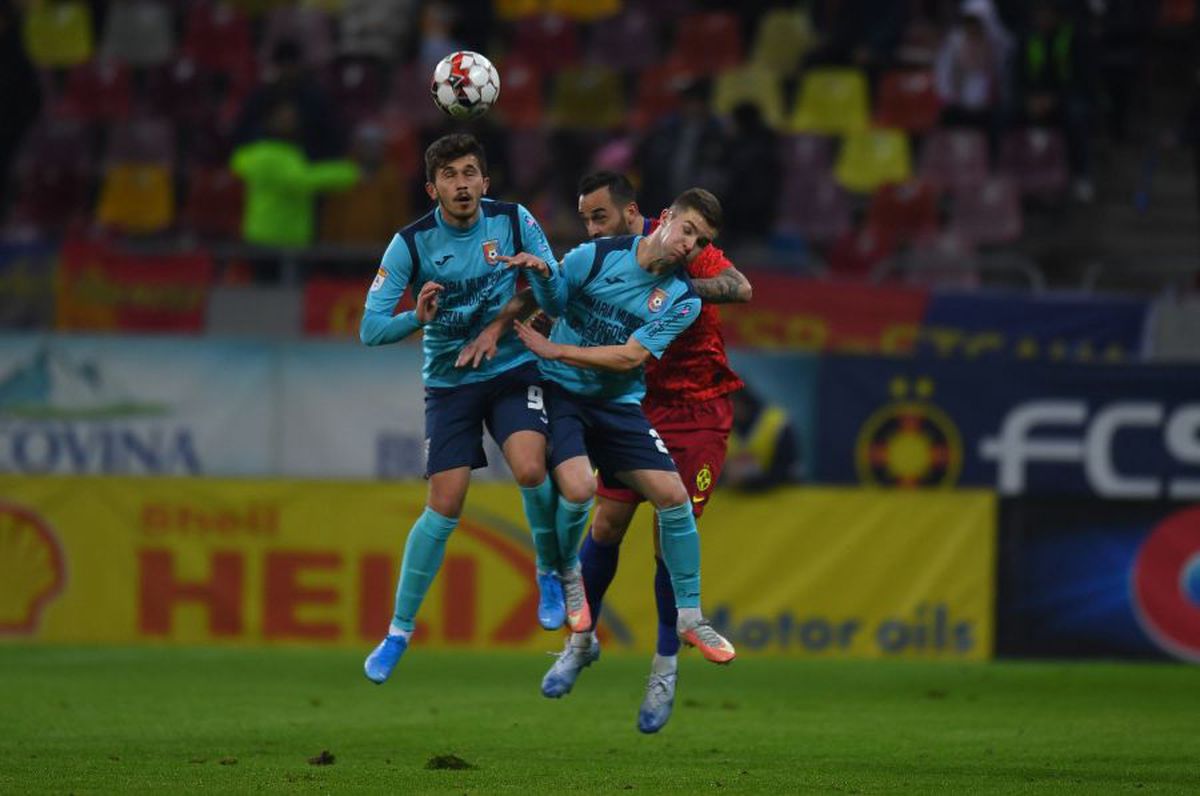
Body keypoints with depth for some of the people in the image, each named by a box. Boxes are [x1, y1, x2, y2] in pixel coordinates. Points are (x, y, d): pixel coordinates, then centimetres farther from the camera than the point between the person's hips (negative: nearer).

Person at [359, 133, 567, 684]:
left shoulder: (514, 222, -8)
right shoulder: (411, 243, -11)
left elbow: (556, 304, -4)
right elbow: (371, 328, -14)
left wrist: (543, 273, -27)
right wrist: (418, 317, -34)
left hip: (514, 370, 0)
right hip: (449, 383, 0)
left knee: (530, 471, -26)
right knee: (444, 507, -8)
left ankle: (550, 572, 2)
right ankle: (399, 631, 7)